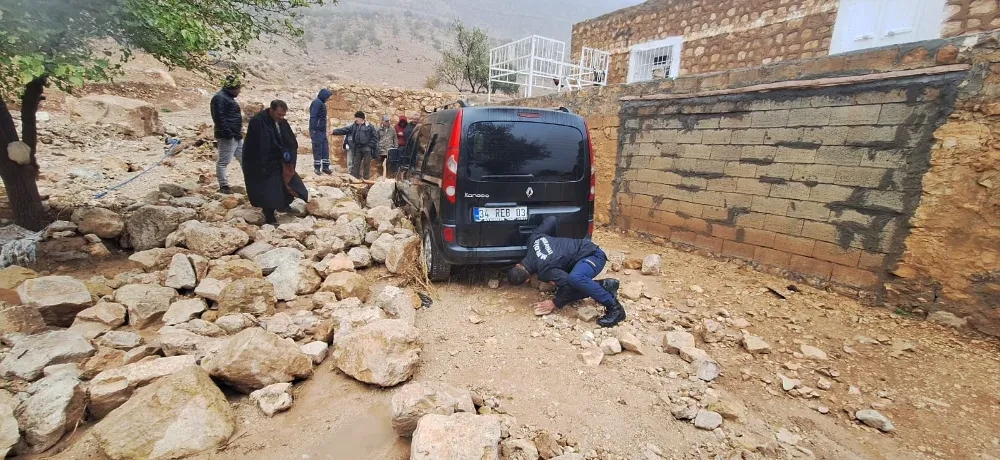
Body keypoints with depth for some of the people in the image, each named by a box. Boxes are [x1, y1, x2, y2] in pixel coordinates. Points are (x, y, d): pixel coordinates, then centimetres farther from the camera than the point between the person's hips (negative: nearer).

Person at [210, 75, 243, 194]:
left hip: (236, 135, 11)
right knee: (223, 161, -3)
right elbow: (219, 117, -22)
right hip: (227, 136, -11)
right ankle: (224, 185, 1)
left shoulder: (228, 97, 19)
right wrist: (227, 132, -24)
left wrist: (239, 130, 22)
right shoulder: (220, 98, -13)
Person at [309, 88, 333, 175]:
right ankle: (317, 168, 2)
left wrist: (324, 129, 16)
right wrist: (313, 130, -23)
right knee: (317, 149, -4)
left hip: (322, 131, 9)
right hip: (316, 131, -9)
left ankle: (325, 167, 13)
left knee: (325, 149, 8)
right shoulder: (317, 102, -11)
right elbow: (313, 117, -18)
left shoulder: (321, 103, 18)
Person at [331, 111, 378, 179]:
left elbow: (375, 137, -4)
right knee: (355, 164, 6)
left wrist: (370, 146, -9)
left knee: (366, 164, 1)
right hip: (357, 148, 5)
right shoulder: (354, 126, 11)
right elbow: (344, 130, 8)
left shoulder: (369, 126, -3)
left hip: (366, 149, -5)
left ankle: (366, 179, 9)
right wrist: (334, 131, 0)